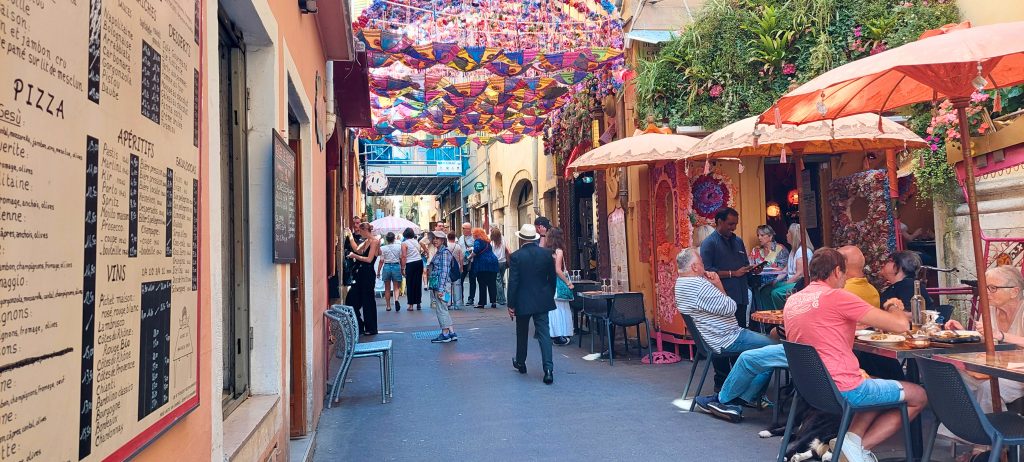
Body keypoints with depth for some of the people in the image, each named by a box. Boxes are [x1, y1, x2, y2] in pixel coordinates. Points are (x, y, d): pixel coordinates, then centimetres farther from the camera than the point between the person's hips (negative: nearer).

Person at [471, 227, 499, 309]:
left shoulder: (477, 241, -3)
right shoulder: (487, 242, 21)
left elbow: (476, 251, -20)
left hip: (482, 264, -7)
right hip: (493, 263, 7)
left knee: (482, 284, -2)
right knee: (492, 284, 6)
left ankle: (482, 303, 0)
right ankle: (494, 302, 4)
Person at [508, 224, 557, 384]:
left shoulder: (516, 256, -12)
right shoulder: (547, 253, -2)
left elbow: (513, 282, -12)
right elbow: (552, 278, 5)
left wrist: (511, 305, -6)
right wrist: (550, 296, 18)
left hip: (523, 302, -2)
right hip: (542, 301, 2)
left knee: (522, 333, 17)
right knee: (544, 334, 1)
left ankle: (520, 363, 34)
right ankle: (548, 369, -8)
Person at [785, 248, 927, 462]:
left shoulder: (791, 301, 8)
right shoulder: (837, 296, -15)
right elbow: (901, 325, -13)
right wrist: (895, 309, 10)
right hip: (843, 390, -8)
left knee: (883, 389, 31)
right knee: (919, 396, 12)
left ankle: (853, 437, 10)